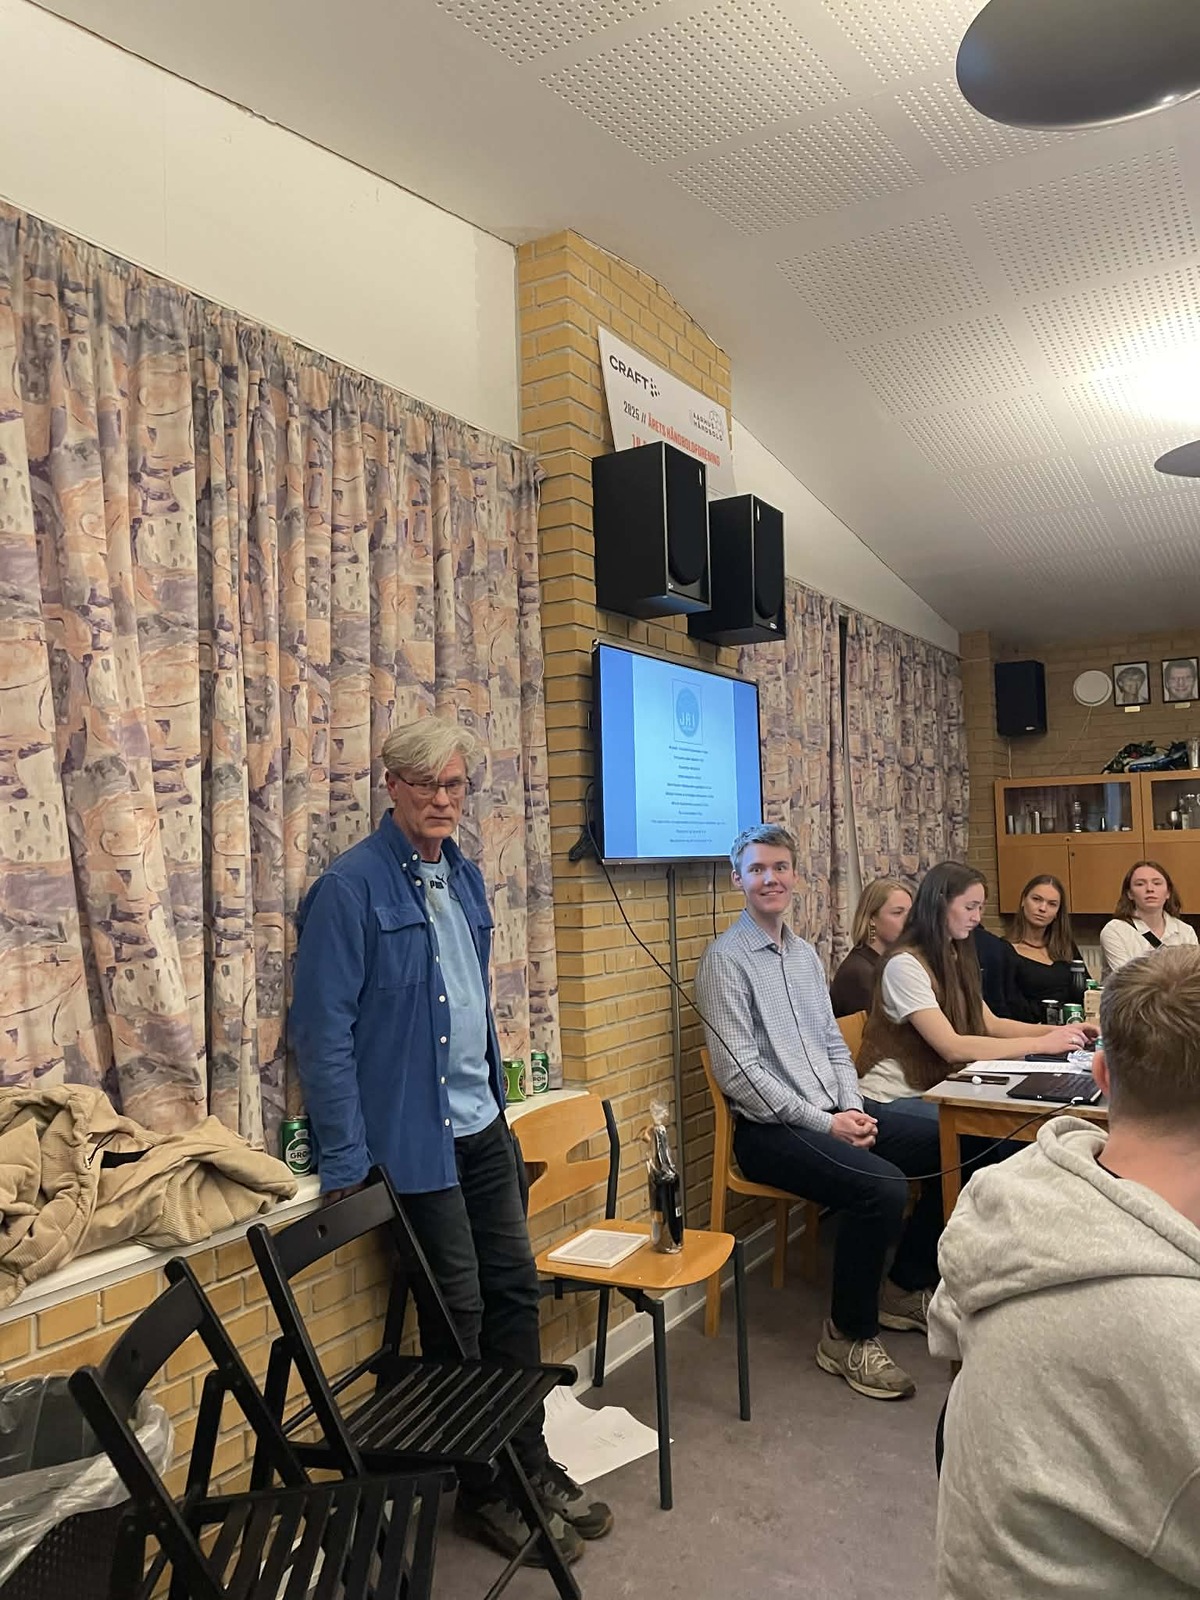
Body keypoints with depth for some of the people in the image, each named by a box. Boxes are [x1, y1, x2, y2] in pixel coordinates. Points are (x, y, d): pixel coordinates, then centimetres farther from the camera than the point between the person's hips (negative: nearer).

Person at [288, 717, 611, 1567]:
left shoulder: (465, 876, 8)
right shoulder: (351, 887, -15)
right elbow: (323, 1029, -17)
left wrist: (497, 1098, 16)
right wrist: (347, 1165, -18)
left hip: (483, 1127, 7)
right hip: (413, 1137, -7)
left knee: (515, 1288, 14)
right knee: (456, 1313, 5)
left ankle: (530, 1462, 32)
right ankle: (481, 1490, 26)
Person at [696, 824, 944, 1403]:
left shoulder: (806, 955, 16)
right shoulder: (725, 959, -10)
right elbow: (739, 1072, -16)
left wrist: (853, 1107, -2)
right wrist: (824, 1123, -16)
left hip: (835, 1112, 8)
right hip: (771, 1128, -8)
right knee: (882, 1188, -29)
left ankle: (906, 1287, 18)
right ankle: (848, 1337, -5)